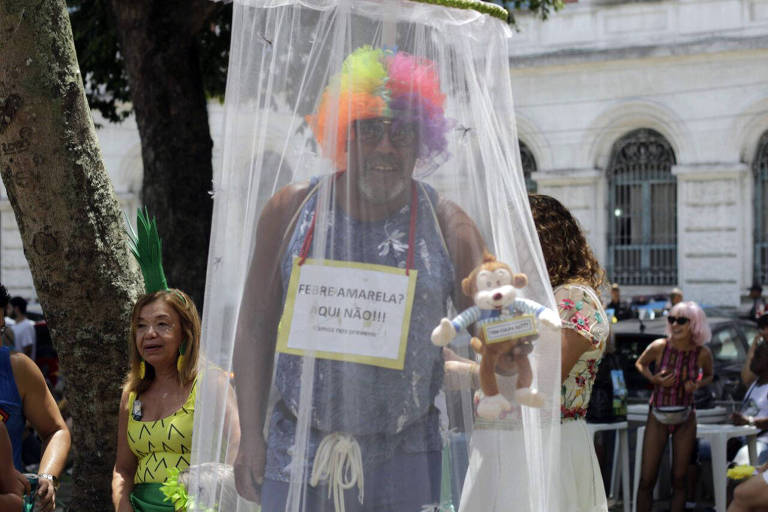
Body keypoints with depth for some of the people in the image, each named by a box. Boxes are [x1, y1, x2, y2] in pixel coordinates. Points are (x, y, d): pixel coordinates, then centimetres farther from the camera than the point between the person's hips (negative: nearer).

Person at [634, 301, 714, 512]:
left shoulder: (702, 353, -10)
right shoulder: (659, 347, -14)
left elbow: (708, 375, 11)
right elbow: (640, 364, 6)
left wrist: (697, 385, -12)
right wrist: (654, 379, -14)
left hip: (685, 420, 1)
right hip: (658, 418, -1)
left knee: (679, 480, 6)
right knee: (647, 480, -4)